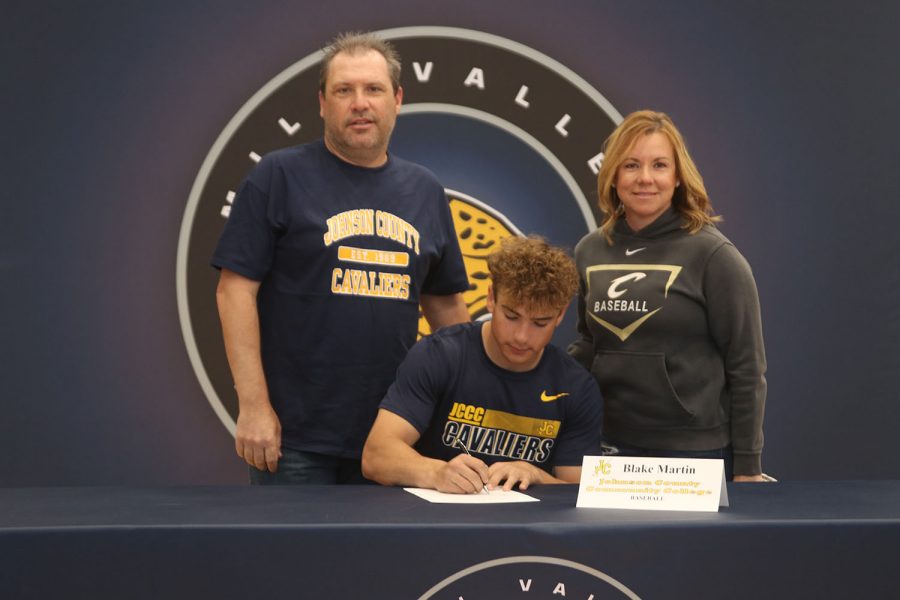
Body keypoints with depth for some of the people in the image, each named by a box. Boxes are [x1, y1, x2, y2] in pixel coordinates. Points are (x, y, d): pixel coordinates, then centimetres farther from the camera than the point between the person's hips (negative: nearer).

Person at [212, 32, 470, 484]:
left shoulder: (425, 191, 12)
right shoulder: (279, 176, -2)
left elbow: (445, 304, 17)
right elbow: (235, 290, -7)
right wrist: (254, 405, -13)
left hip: (391, 437, 4)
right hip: (292, 435, -4)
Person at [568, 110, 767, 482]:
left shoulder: (713, 255, -8)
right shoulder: (590, 252, 6)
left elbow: (746, 368, -7)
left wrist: (747, 466, -8)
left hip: (695, 452, -4)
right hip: (609, 448, 4)